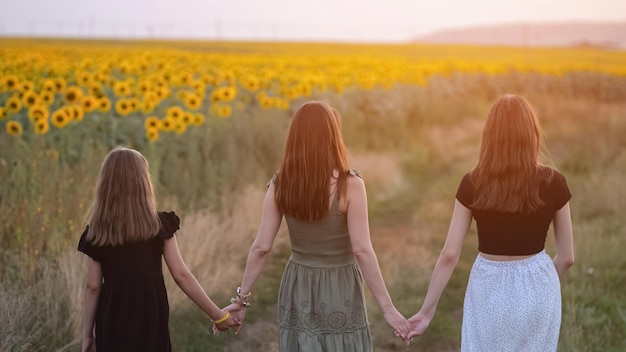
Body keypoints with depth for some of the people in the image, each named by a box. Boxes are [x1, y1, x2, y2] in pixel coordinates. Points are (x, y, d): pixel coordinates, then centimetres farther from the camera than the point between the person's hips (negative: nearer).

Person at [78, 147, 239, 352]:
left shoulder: (96, 233, -1)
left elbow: (93, 287, 1)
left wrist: (87, 334, 9)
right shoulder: (160, 225, -5)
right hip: (150, 322, -1)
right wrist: (218, 314, 0)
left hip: (112, 326, 1)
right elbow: (181, 275, -6)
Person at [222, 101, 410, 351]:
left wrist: (242, 298, 5)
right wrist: (387, 307, -11)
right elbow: (362, 251, -18)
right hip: (339, 291, -4)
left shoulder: (280, 185, -5)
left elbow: (261, 247, -4)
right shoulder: (349, 185, -16)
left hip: (298, 289, 4)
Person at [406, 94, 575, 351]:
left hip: (489, 289, 0)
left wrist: (427, 310, 0)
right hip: (538, 289, 0)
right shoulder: (553, 182, -8)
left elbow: (449, 255, -8)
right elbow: (567, 257, -1)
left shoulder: (473, 184, -9)